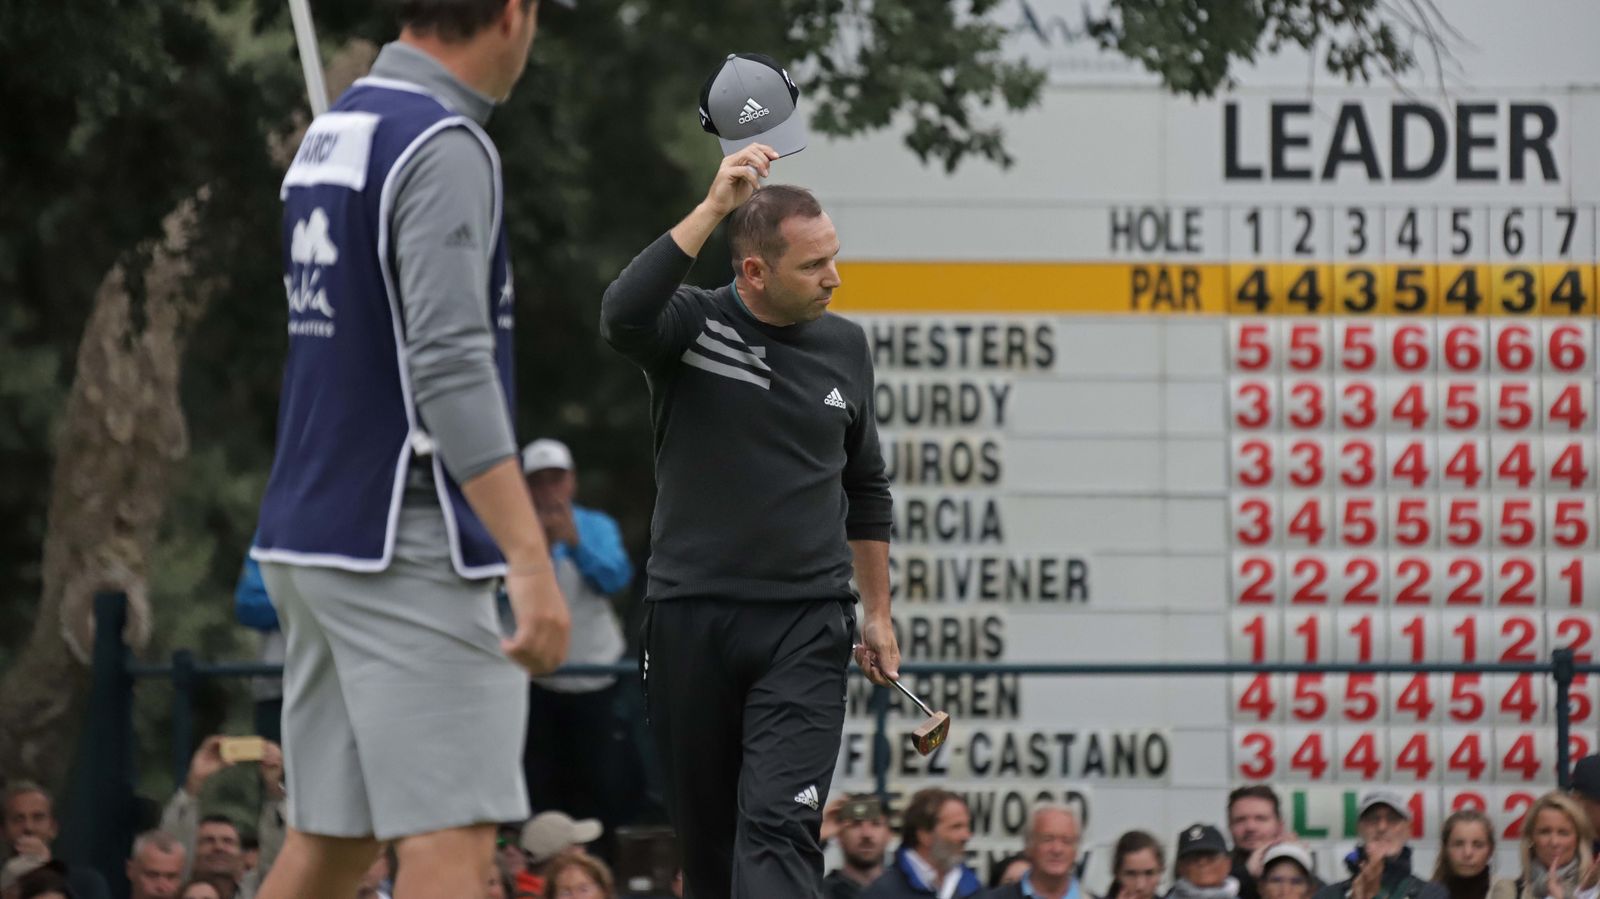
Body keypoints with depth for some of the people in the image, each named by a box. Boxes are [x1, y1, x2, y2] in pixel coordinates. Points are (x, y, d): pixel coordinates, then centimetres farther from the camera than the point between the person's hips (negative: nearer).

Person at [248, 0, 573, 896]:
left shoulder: (334, 129, 15)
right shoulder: (446, 149, -13)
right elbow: (450, 369, -22)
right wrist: (531, 560, -25)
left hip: (310, 532, 9)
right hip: (406, 548, -9)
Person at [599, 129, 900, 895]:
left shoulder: (845, 347, 8)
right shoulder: (692, 325, -4)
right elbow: (622, 316, -29)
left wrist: (877, 613, 18)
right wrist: (713, 209, -30)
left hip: (806, 625, 1)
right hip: (692, 615, -1)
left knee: (780, 824, -14)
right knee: (707, 831, 8)